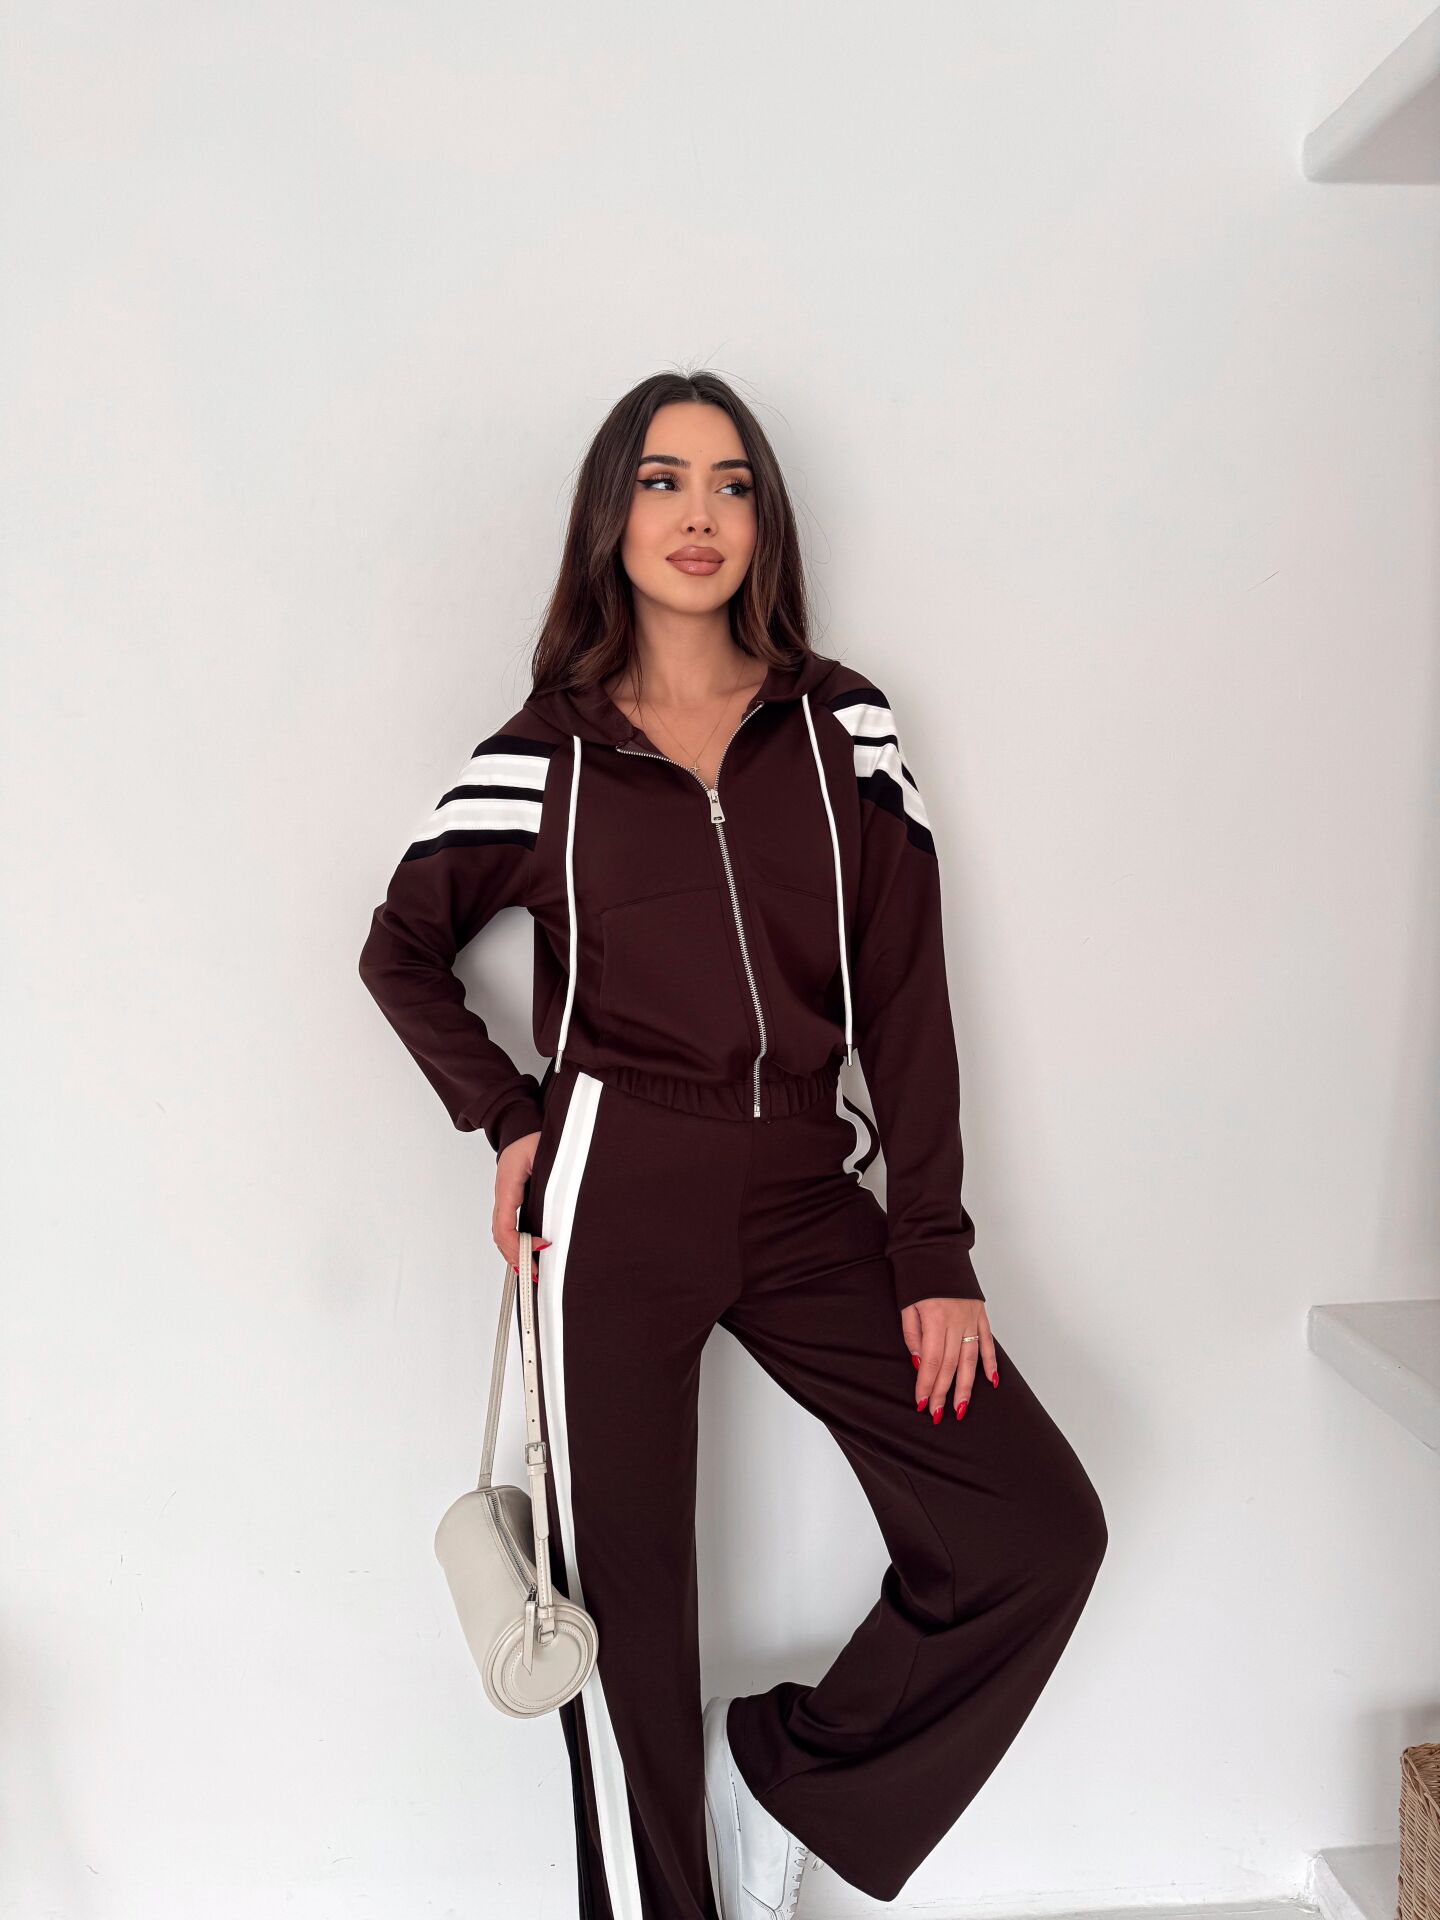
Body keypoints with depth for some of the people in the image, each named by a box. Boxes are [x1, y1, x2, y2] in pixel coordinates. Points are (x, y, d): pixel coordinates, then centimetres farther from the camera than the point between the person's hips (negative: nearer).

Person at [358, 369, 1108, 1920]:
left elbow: (906, 999, 1)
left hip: (808, 1199, 3)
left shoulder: (843, 727, 3)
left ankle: (776, 1761, 21)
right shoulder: (544, 753, 1)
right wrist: (509, 1120, 1)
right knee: (627, 1605, 8)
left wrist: (934, 1254, -3)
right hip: (615, 1198, -2)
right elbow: (402, 948, 13)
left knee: (1038, 1530, 0)